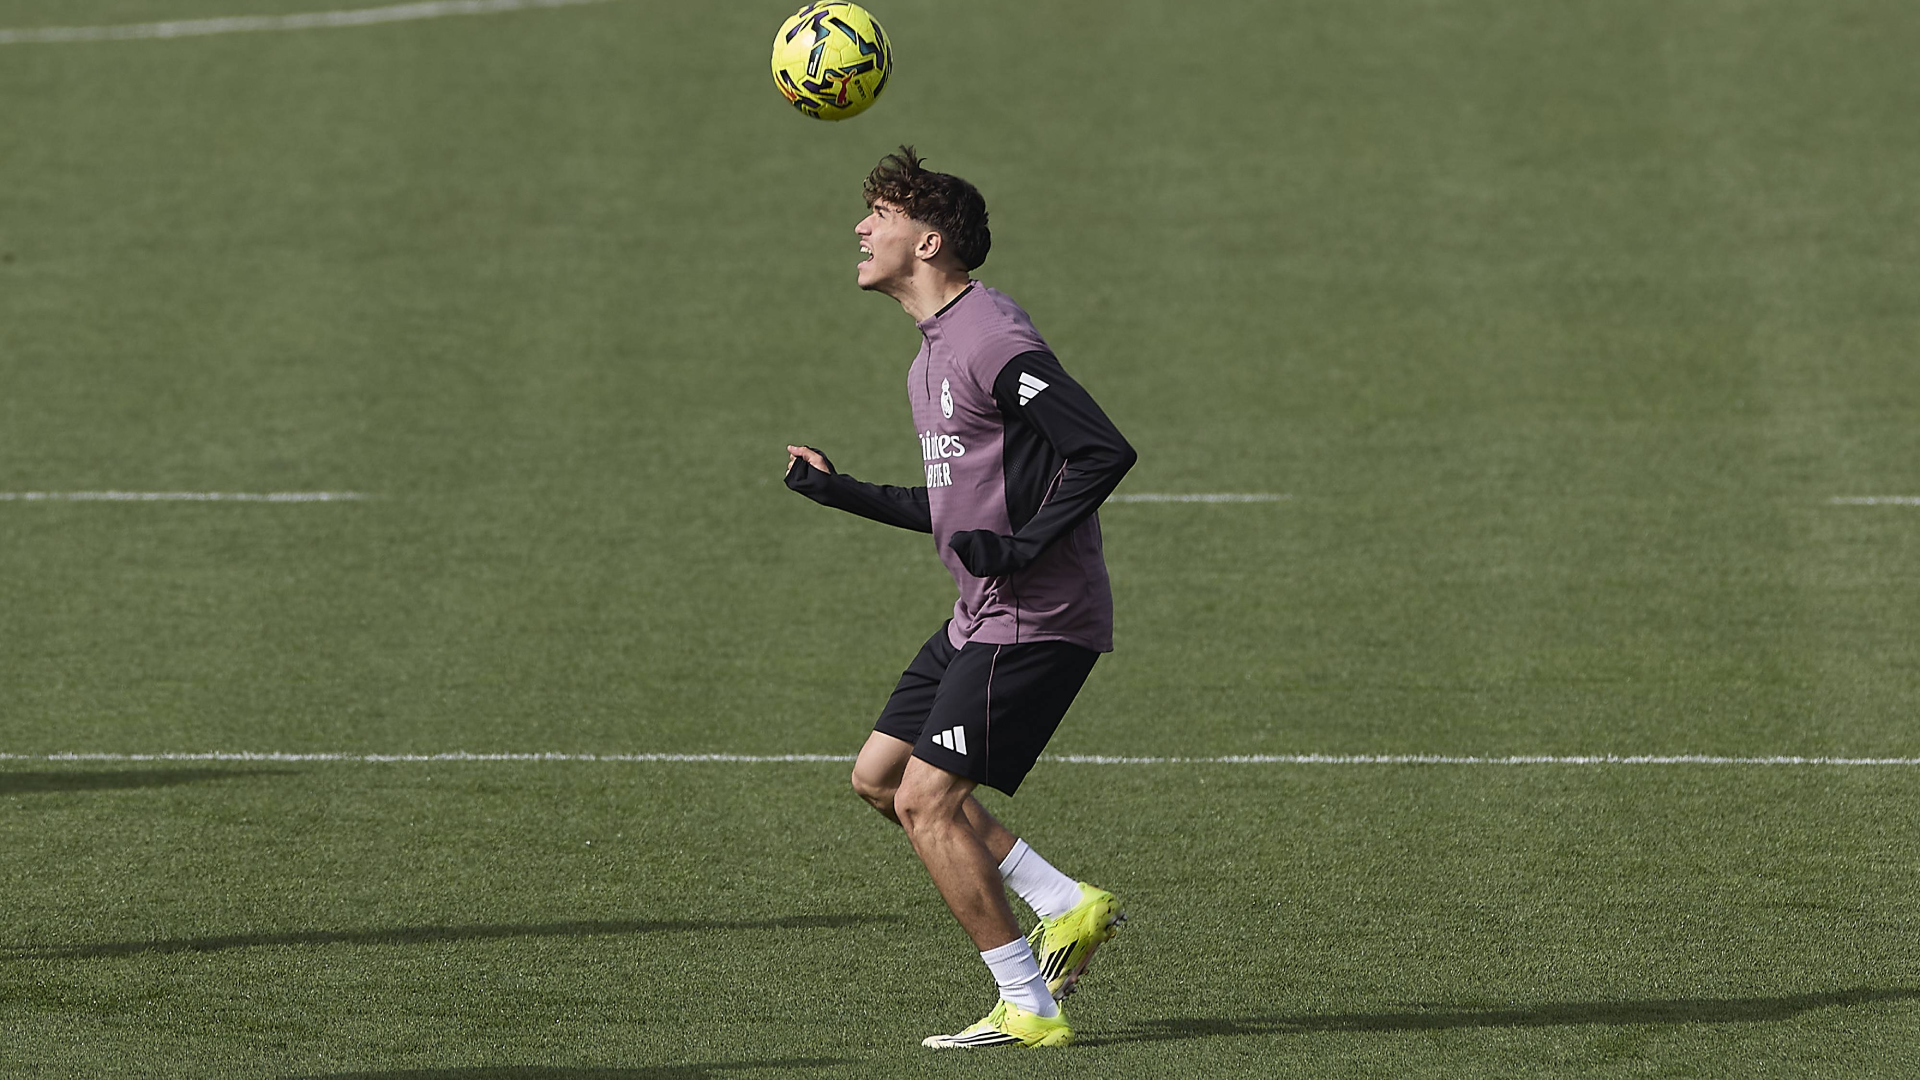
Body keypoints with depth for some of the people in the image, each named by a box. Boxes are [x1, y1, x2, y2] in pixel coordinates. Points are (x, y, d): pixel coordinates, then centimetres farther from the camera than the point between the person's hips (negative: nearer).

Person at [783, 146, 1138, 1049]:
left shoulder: (992, 340, -17)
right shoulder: (933, 352, 16)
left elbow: (1106, 452, -22)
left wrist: (1025, 545, -24)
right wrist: (839, 492, 20)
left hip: (1035, 618, -10)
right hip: (980, 617, 10)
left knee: (926, 801, -11)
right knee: (879, 776, 12)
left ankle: (1029, 1008, -4)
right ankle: (1069, 907, 13)